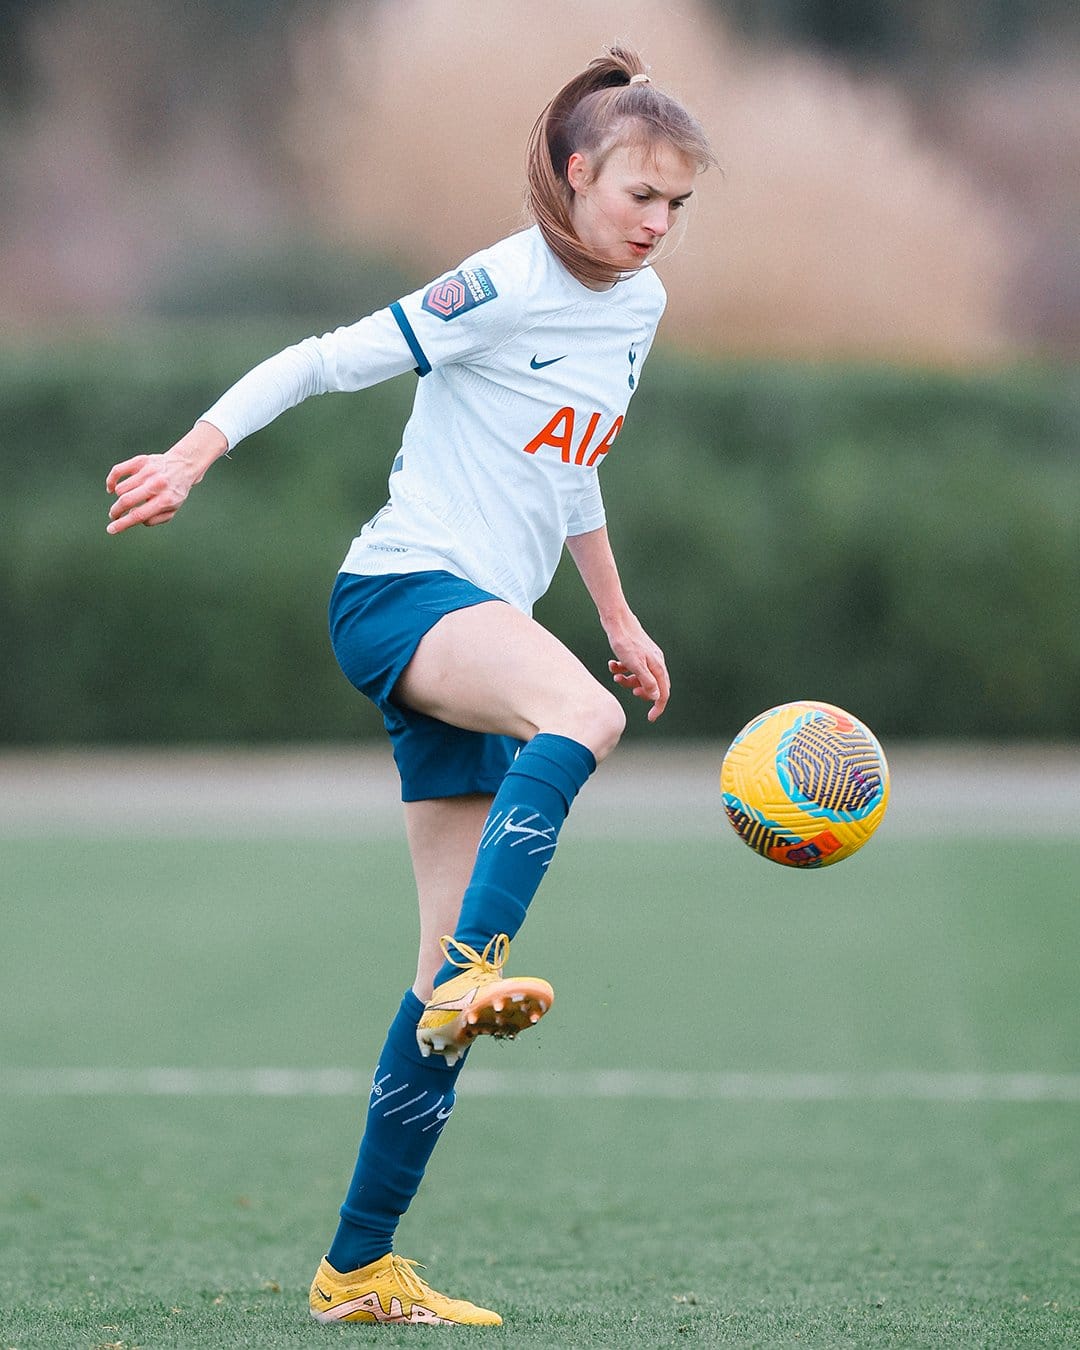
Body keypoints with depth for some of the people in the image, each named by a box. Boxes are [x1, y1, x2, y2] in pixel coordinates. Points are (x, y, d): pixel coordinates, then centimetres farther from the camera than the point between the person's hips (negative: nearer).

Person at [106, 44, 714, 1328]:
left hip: (476, 628, 8)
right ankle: (474, 972, -50)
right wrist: (192, 454, -18)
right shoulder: (505, 286, -10)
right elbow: (331, 359, -10)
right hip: (399, 592, -8)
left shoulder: (641, 303, 15)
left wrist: (619, 615, 33)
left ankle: (358, 1266, 6)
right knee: (583, 714, -40)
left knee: (455, 971, 3)